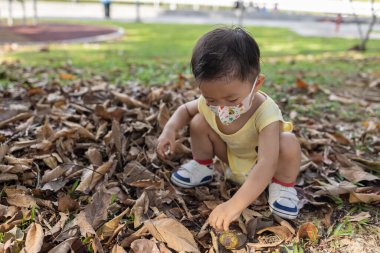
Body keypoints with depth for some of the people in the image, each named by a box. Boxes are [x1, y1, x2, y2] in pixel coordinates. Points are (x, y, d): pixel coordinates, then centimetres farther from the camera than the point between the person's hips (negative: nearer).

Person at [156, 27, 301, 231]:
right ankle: (202, 166, 10)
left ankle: (282, 185, -7)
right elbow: (185, 109, 0)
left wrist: (235, 205, -62)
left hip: (261, 166, -4)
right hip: (233, 158, 4)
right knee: (198, 122, -14)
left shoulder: (266, 113, -41)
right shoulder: (208, 104, -24)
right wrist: (170, 129, -23)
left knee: (289, 144, -36)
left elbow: (266, 164, -51)